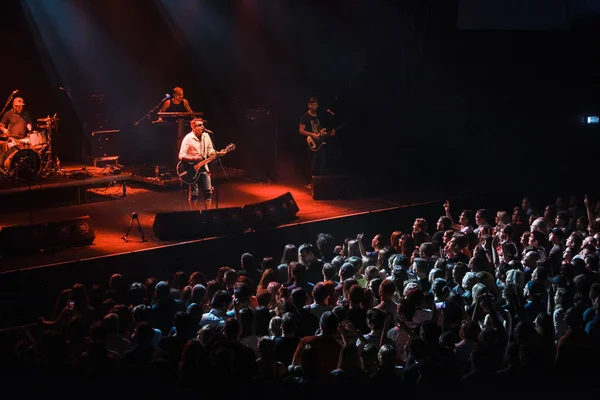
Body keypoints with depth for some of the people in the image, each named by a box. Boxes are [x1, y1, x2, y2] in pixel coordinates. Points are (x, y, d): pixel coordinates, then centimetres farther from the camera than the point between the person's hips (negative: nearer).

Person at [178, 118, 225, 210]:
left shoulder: (206, 136, 2)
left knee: (208, 191, 4)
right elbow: (181, 156, -19)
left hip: (203, 168, 6)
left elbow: (210, 151, 10)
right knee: (194, 192, -1)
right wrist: (194, 158, -30)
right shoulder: (188, 138, -17)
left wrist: (218, 153, -8)